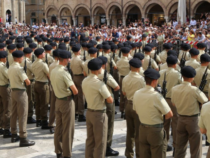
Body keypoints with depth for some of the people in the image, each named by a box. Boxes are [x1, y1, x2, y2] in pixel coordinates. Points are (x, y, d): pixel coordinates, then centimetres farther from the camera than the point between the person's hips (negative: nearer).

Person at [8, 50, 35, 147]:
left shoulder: (10, 67, 9)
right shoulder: (18, 68, -18)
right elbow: (28, 82, -22)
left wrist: (20, 81, 3)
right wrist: (27, 81, -1)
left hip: (13, 91, 9)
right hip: (20, 92, -9)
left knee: (14, 114, 16)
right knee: (22, 116, -5)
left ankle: (14, 135, 26)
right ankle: (23, 139, -3)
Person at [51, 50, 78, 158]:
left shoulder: (53, 71, 4)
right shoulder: (64, 73, -21)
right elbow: (75, 91, -23)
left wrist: (68, 91, 4)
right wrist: (72, 92, -2)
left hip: (58, 100, 8)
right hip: (67, 101, -8)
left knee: (58, 127, 16)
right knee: (68, 129, 2)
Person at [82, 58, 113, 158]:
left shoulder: (84, 81, 1)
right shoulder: (99, 83, -22)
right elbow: (110, 100, -19)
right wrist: (106, 96, 0)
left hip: (89, 112, 8)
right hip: (99, 114, -8)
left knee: (90, 139, 18)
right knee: (100, 142, 5)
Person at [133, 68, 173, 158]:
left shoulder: (137, 94, -2)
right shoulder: (156, 96, -21)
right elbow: (169, 115, -17)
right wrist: (162, 116, 2)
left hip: (142, 129, 6)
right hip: (156, 130, -6)